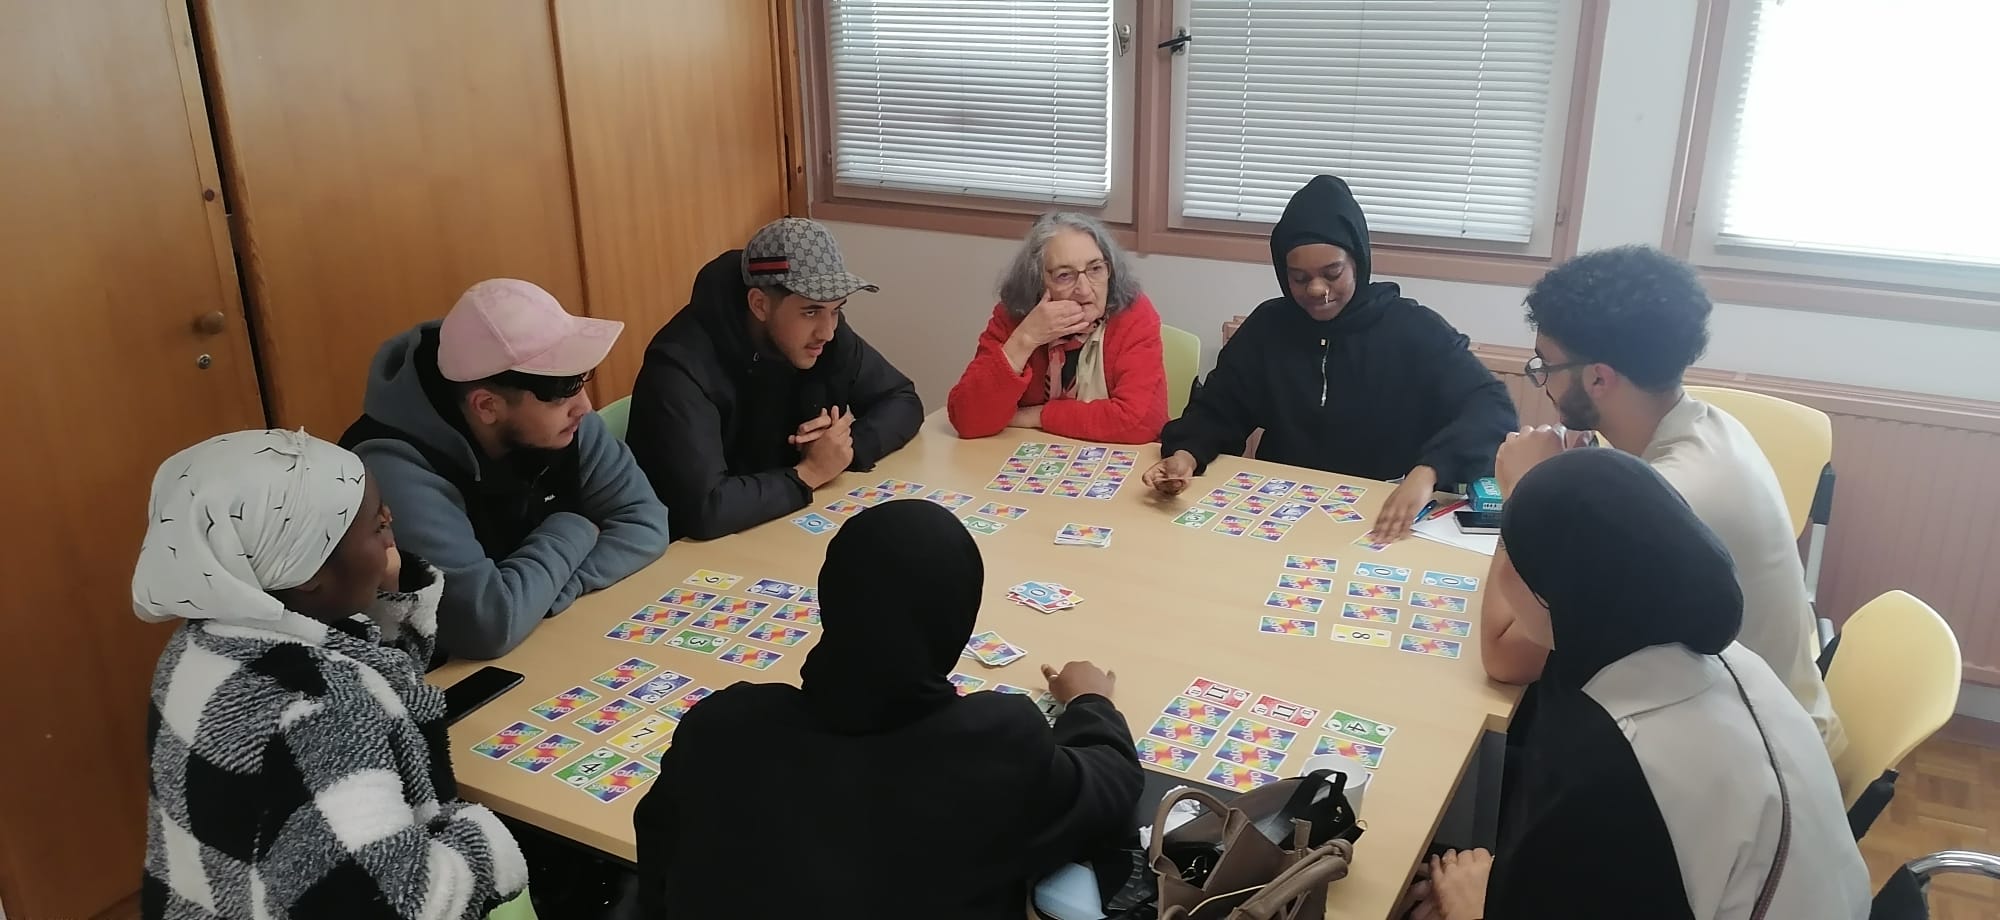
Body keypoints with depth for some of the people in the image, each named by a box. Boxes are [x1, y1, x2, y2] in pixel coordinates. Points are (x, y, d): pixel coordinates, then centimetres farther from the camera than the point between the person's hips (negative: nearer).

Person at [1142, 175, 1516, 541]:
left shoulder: (1415, 330, -4)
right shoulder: (1267, 326, 5)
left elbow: (1491, 407, -14)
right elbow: (1215, 411, 8)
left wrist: (1426, 473, -33)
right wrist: (1187, 453, -16)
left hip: (1384, 520, -1)